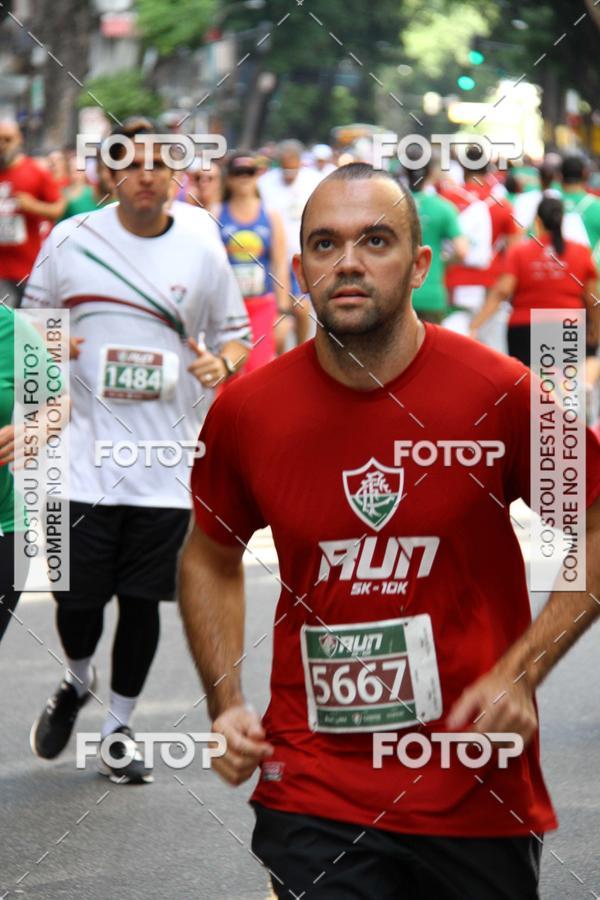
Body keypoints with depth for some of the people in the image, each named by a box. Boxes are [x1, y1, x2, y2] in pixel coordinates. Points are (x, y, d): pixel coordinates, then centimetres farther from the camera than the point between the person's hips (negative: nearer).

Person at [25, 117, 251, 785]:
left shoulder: (202, 253, 3)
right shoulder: (70, 239, 1)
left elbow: (236, 332, 14)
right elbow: (32, 318, 13)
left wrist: (222, 362, -9)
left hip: (166, 459, 1)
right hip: (86, 450, -1)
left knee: (142, 600, 5)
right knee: (77, 597, 1)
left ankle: (119, 729, 23)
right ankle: (76, 682, 35)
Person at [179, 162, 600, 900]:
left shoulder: (502, 395, -9)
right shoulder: (246, 411, -2)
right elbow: (209, 557, 15)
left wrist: (521, 672, -9)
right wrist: (226, 704, 3)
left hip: (479, 793, 0)